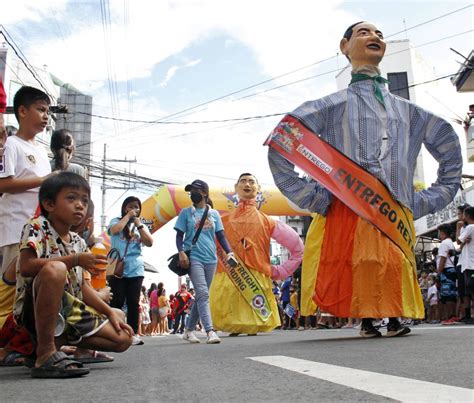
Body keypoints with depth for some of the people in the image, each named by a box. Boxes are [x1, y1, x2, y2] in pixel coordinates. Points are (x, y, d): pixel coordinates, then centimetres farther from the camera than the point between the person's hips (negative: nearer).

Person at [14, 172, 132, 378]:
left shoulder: (78, 242, 13)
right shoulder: (37, 226, -7)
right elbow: (26, 267, -23)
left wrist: (110, 312, 5)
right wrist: (74, 260, -23)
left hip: (70, 311, 7)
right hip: (33, 308, -7)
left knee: (123, 339, -2)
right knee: (55, 269, -38)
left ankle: (57, 341, 8)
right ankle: (45, 353, -28)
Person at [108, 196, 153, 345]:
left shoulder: (141, 226, 17)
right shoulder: (116, 221, 10)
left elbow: (149, 242, 1)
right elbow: (115, 230, -16)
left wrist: (138, 224, -1)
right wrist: (128, 216, -5)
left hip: (136, 270, 3)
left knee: (133, 303, 2)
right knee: (117, 302, -6)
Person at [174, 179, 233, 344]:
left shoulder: (214, 213, 12)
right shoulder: (186, 212, 7)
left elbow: (220, 236, 10)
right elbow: (179, 235, 4)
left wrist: (229, 252, -5)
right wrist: (181, 252, -13)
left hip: (211, 259, 4)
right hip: (193, 258, -3)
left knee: (201, 295, 9)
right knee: (203, 294, -17)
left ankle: (189, 330, 22)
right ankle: (210, 331, -22)